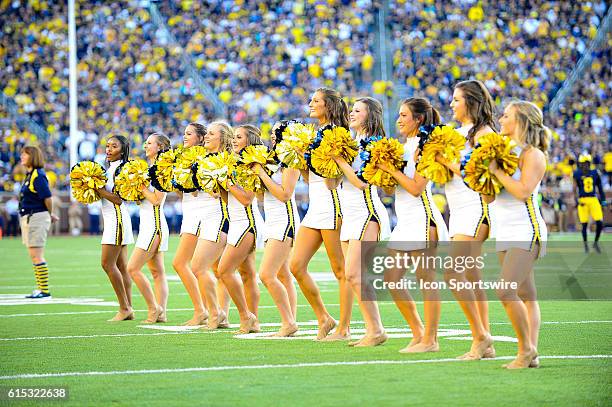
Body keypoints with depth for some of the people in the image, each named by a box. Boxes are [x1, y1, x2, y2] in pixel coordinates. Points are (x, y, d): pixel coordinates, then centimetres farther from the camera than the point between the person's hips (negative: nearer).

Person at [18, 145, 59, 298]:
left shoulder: (38, 175, -16)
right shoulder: (29, 175, 13)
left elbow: (47, 197, -17)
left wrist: (50, 215, -2)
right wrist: (50, 215, 12)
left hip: (37, 217, -10)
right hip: (28, 219, 10)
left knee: (36, 255, -8)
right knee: (34, 256, 13)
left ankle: (45, 290, -5)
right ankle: (40, 288, 19)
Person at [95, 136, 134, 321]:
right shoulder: (109, 168, 17)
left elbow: (118, 199, -18)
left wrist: (98, 188, -17)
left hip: (117, 218, -10)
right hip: (111, 219, 10)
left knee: (108, 264, -11)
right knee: (121, 266, 7)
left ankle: (124, 308, -8)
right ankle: (128, 308, 7)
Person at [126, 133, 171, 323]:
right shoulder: (150, 169, 15)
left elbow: (156, 199, -19)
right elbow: (142, 197, 18)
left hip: (155, 224, -10)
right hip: (148, 224, 10)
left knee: (133, 268, -10)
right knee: (157, 272, 7)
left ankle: (154, 308, -4)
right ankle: (161, 313, 7)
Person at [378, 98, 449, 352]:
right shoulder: (405, 146, 16)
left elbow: (416, 188, -17)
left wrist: (392, 169, -14)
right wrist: (383, 170, 1)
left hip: (422, 218, -10)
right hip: (405, 220, 10)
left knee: (426, 279, -5)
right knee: (391, 278, 8)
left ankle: (430, 339, -1)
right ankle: (418, 333, 17)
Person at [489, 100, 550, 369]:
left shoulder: (533, 154, -8)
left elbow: (523, 191, -22)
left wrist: (497, 170, -15)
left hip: (527, 231, -8)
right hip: (506, 233, 8)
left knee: (506, 291, -18)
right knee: (526, 295, 7)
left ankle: (527, 347, -6)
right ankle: (531, 355, 6)